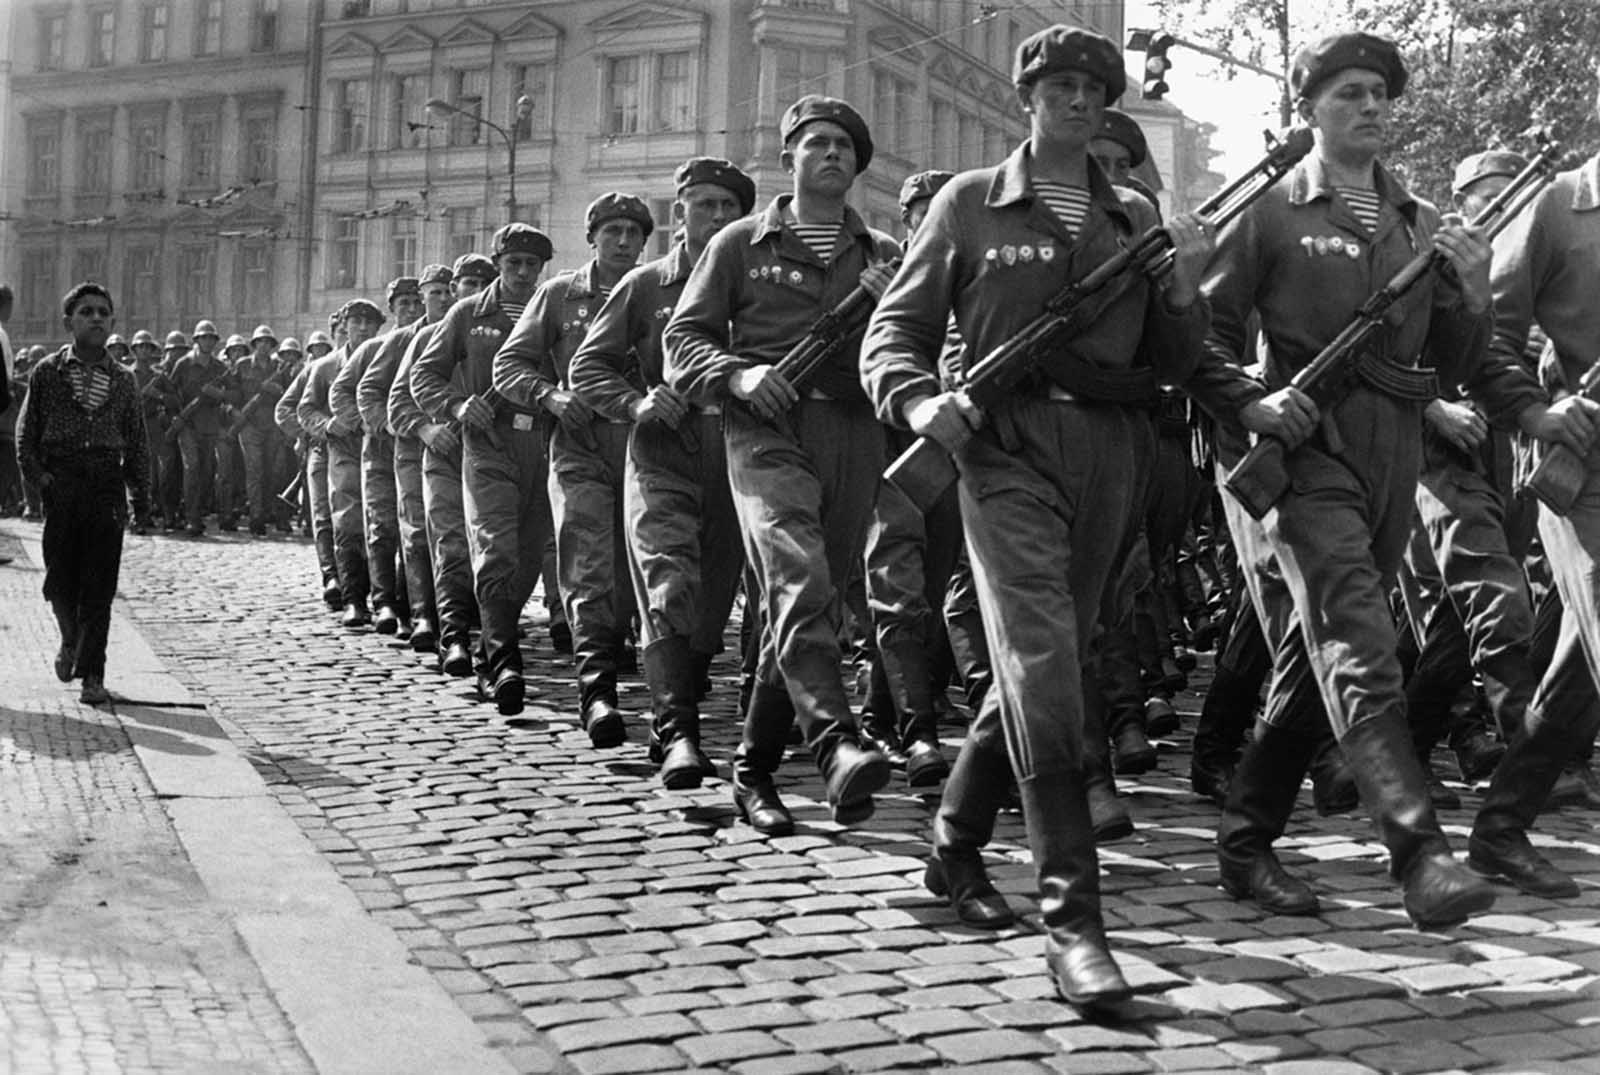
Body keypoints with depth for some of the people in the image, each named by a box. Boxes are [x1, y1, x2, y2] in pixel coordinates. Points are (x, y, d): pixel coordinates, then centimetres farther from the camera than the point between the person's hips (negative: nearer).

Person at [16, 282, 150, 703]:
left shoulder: (123, 380, 9)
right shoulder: (47, 373, 5)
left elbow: (136, 443, 12)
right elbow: (26, 435, 7)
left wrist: (141, 495, 5)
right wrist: (38, 475, -7)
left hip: (107, 487, 1)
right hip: (61, 484, -1)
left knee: (100, 588, -2)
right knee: (60, 579, 1)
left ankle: (92, 675, 3)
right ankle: (71, 641, 31)